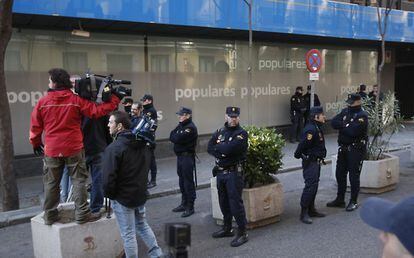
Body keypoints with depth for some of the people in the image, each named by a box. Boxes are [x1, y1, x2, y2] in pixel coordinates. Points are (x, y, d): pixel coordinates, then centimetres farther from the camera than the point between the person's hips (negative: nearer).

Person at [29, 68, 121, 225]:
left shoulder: (43, 102, -2)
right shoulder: (76, 100, -7)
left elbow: (35, 126, 3)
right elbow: (96, 111, -8)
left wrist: (35, 144, 19)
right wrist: (114, 100, 2)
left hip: (52, 150, 2)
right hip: (74, 149, -2)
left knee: (51, 183, 12)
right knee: (78, 181, 5)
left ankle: (50, 215, 20)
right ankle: (82, 214, 4)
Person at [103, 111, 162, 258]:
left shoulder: (113, 148, -23)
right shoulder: (143, 144, 1)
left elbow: (109, 177, -25)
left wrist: (109, 194, -7)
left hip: (122, 197, -7)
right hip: (141, 194, 7)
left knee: (128, 234, 6)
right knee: (142, 225, 24)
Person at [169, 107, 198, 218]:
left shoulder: (190, 127, -15)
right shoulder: (180, 126, 16)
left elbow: (178, 139, -22)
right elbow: (172, 136, 10)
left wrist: (174, 136, -3)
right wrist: (175, 136, -7)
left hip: (187, 157, -9)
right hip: (180, 156, 9)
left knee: (188, 182, -4)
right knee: (182, 181, 16)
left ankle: (190, 207, 2)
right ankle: (184, 203, 27)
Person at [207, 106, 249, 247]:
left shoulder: (241, 133, -11)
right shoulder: (220, 131, 10)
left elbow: (228, 148, -24)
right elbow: (210, 148, -1)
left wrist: (218, 146, -6)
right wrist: (222, 152, -16)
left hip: (234, 172, -7)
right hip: (220, 171, 7)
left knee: (235, 203, -5)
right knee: (223, 202, 17)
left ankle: (242, 233, 4)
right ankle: (227, 228, 32)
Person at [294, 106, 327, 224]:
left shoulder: (317, 128, 12)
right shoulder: (310, 129, -22)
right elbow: (302, 145, -24)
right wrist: (298, 155, -12)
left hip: (316, 161, 11)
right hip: (310, 162, -11)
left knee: (314, 186, 16)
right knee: (310, 186, -11)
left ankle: (311, 210, 26)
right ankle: (304, 213, -6)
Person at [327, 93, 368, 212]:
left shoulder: (362, 115, -14)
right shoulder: (345, 111, 8)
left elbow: (353, 131, -26)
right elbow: (333, 122, -4)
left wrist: (341, 126, -10)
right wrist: (345, 126, -18)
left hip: (356, 150, -7)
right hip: (343, 148, 7)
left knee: (354, 176, 1)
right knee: (340, 174, 13)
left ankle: (353, 202, 14)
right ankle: (340, 199, 26)